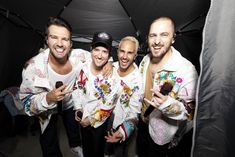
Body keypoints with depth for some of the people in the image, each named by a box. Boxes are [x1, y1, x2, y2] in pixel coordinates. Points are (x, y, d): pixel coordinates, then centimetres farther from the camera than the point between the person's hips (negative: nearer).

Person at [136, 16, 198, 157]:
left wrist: (168, 104, -39)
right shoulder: (146, 59, -7)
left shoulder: (186, 70, -28)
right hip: (142, 122, 6)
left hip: (161, 135, -5)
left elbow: (191, 111, -23)